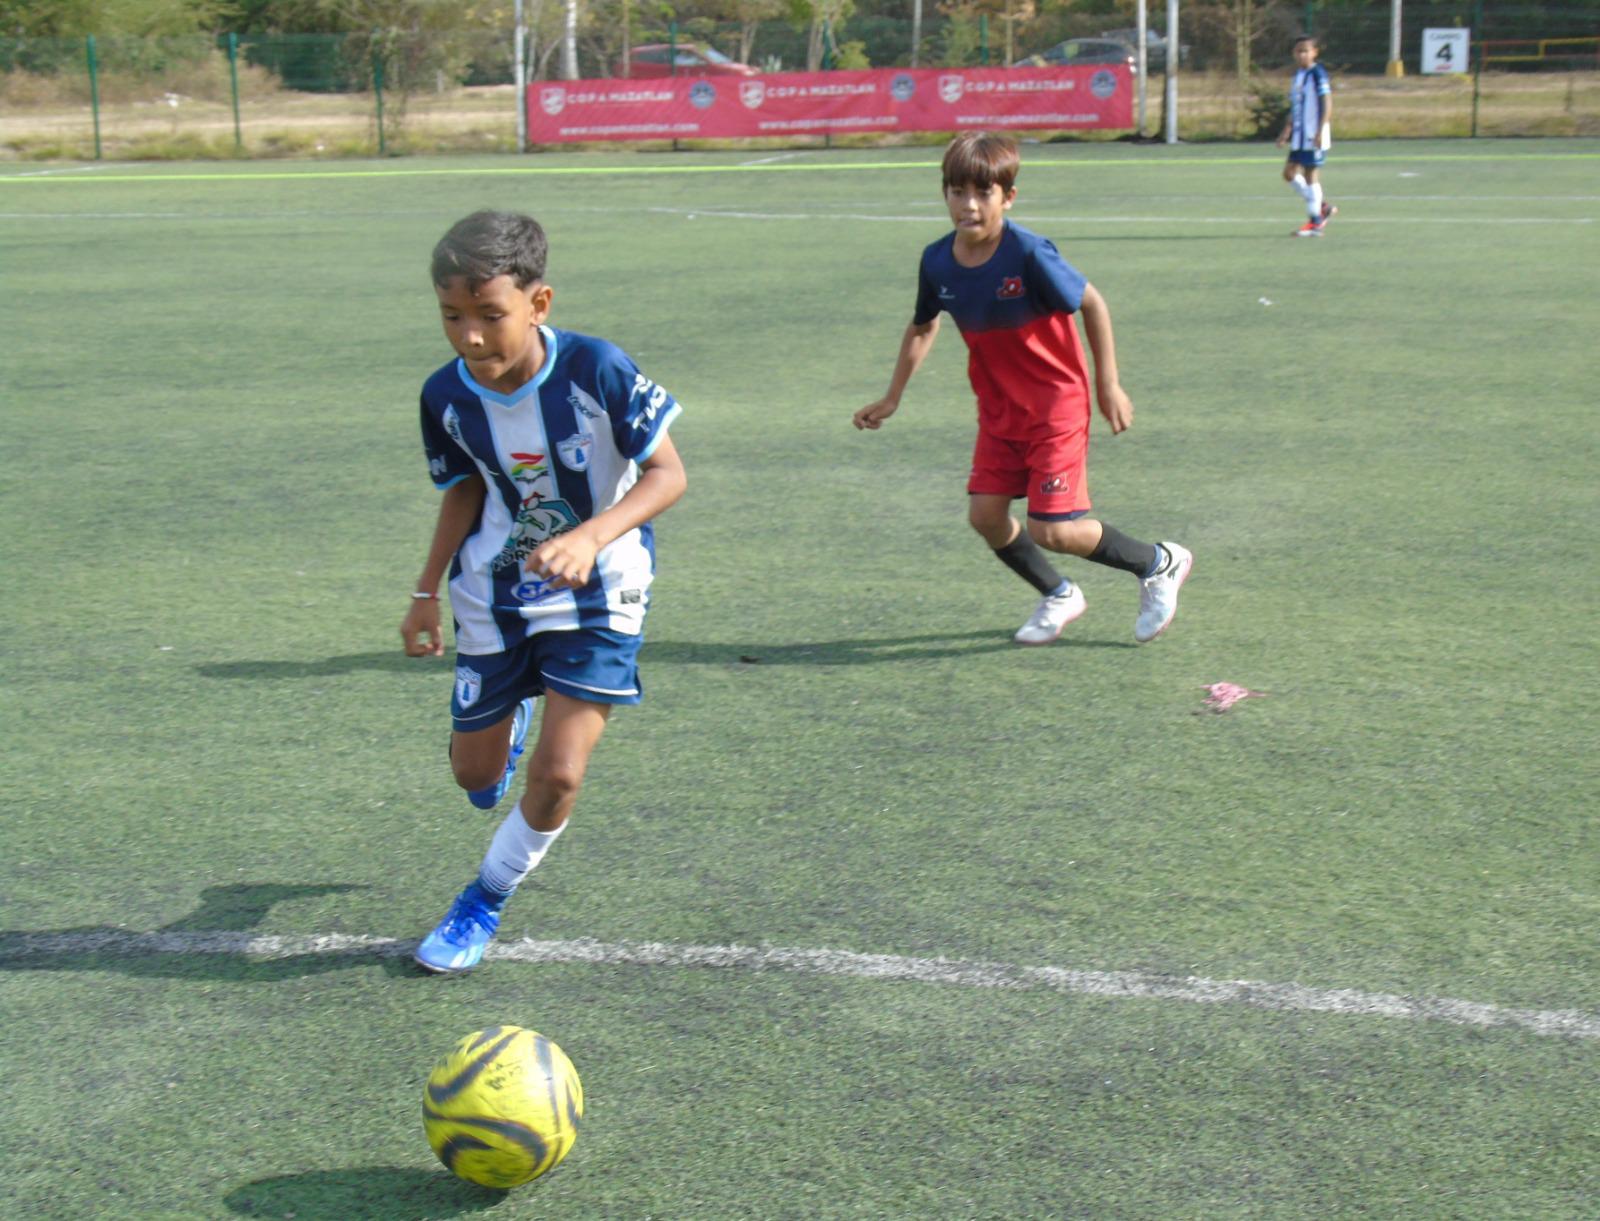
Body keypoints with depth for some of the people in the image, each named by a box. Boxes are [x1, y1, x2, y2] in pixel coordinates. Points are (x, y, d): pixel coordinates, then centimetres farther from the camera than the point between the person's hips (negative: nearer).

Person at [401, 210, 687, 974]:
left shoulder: (595, 370, -26)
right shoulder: (447, 396, -13)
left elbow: (667, 473, -22)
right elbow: (466, 491, 4)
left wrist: (591, 538, -37)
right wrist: (427, 590, 2)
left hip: (597, 595, -4)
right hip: (496, 593, 4)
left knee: (558, 773, -12)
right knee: (475, 775, 14)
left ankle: (486, 902, 15)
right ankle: (513, 720, 52)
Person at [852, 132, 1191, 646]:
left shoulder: (1029, 254, -23)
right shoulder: (937, 261, -6)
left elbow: (1092, 304, -12)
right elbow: (922, 327, 13)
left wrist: (1109, 386, -9)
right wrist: (891, 399, 14)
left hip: (1055, 401, -6)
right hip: (998, 407, 6)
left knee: (1051, 530, -9)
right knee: (985, 513, -1)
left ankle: (1159, 564, 16)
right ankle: (1058, 596, 26)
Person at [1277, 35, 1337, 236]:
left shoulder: (1318, 74, -11)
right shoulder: (1297, 75, 15)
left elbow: (1327, 103, -16)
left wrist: (1320, 131, -22)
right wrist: (1287, 130, 21)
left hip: (1314, 136, -9)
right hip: (1299, 135, 9)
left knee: (1311, 175, -5)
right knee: (1289, 172, 7)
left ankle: (1315, 223, 1)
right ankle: (1322, 207, 18)